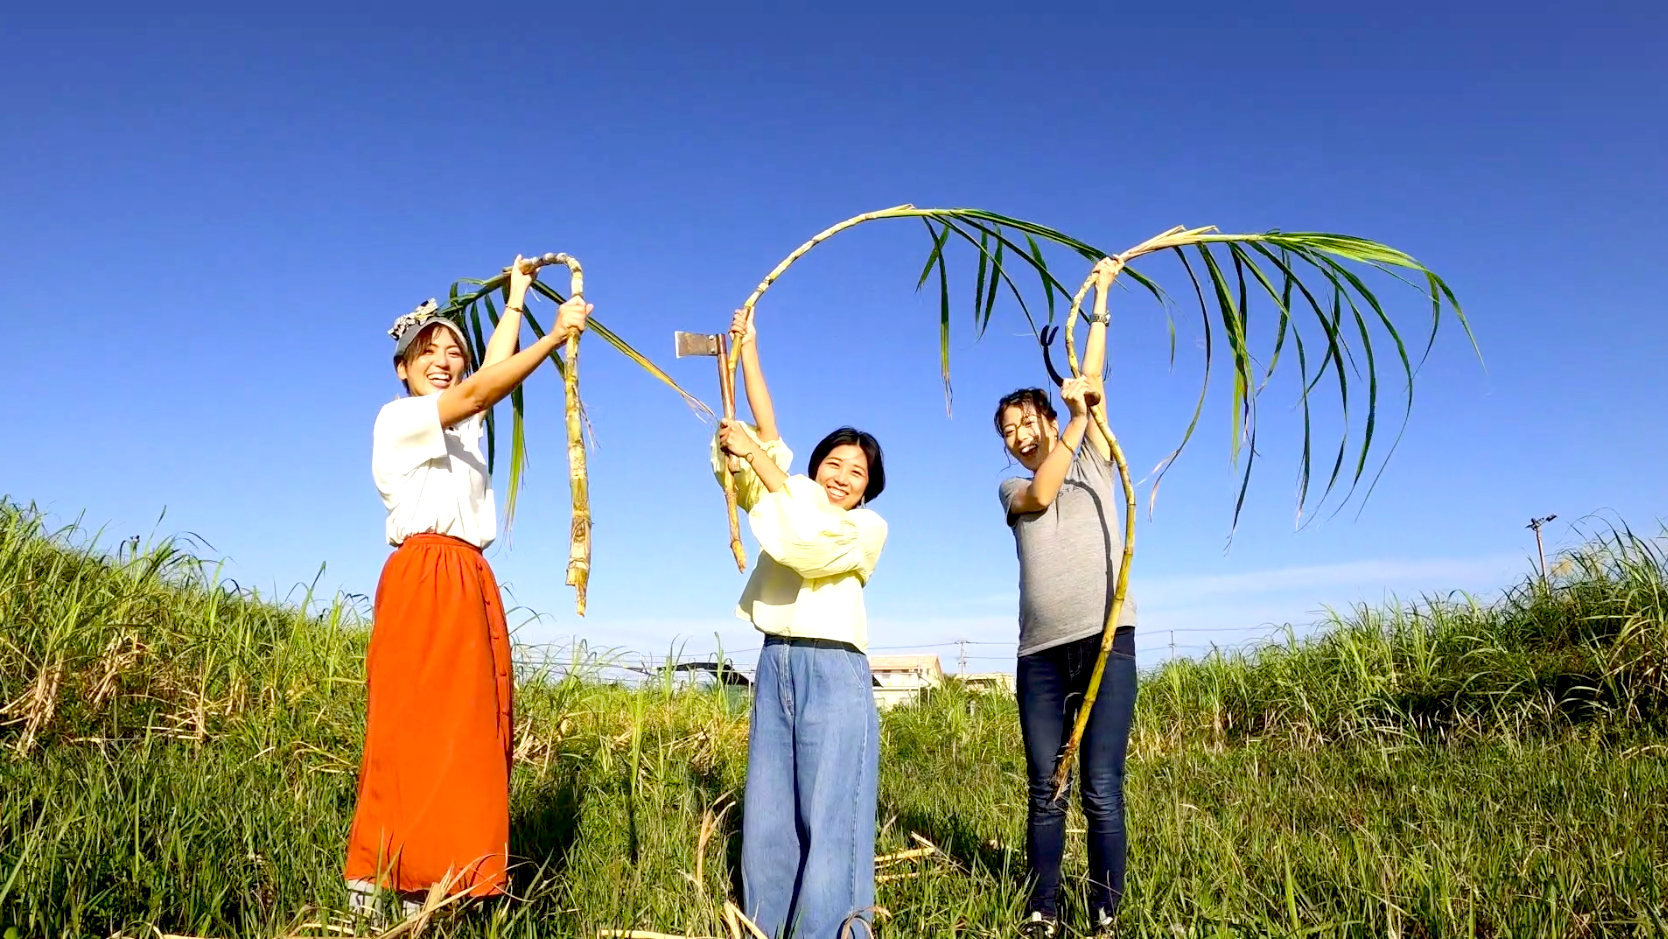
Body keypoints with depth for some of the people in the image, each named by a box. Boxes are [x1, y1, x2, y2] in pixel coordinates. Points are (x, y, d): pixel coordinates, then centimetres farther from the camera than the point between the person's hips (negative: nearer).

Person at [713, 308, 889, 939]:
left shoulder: (867, 527, 3)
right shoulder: (793, 497, 18)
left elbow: (808, 539, -14)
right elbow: (768, 432, 11)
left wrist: (756, 457, -13)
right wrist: (747, 350, 6)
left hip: (833, 670, -5)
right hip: (775, 667, 5)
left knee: (829, 815, -6)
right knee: (767, 814, 5)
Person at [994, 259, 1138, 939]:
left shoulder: (1093, 463, 16)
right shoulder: (1011, 488, 18)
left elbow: (1092, 383, 11)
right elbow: (1041, 494, -4)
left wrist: (1099, 302, 13)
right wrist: (1077, 418, -4)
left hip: (1106, 638, -2)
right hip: (1040, 651, 2)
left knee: (1102, 790, -7)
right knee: (1043, 792, 3)